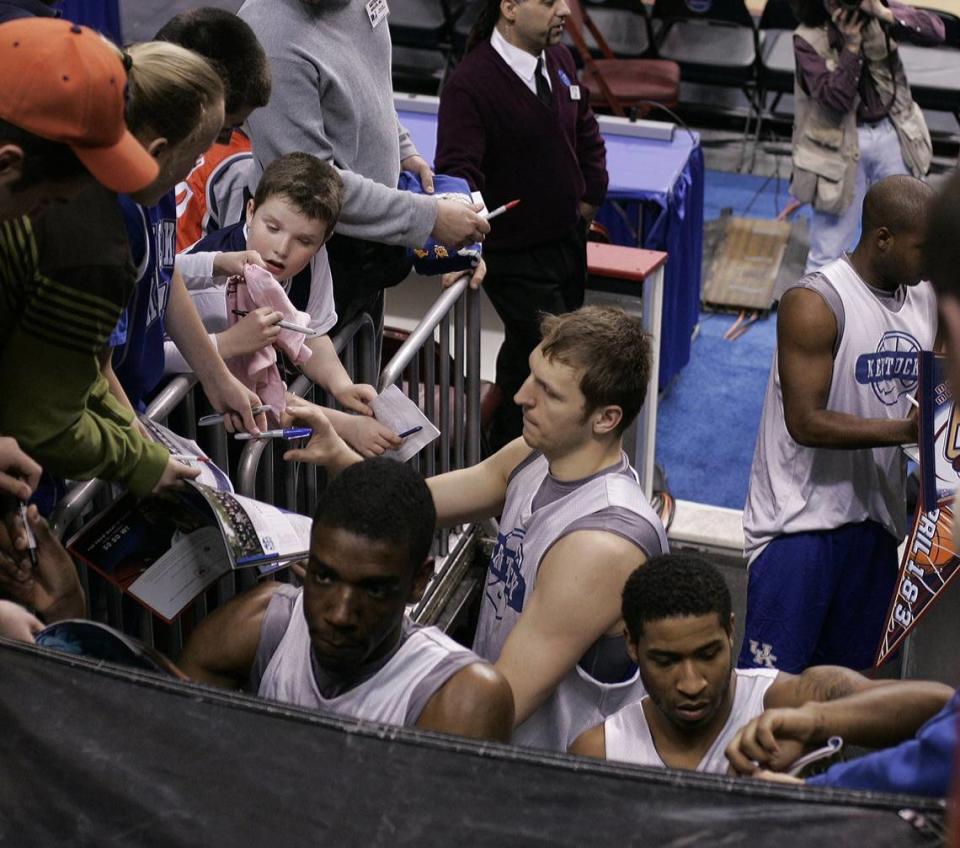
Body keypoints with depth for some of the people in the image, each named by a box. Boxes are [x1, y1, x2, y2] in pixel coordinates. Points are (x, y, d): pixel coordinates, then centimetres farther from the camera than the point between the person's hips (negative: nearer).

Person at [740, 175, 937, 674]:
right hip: (801, 517, -7)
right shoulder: (815, 304, -16)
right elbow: (806, 422, -21)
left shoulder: (927, 301, 7)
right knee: (771, 676, -3)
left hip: (875, 517, 7)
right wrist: (904, 430, -28)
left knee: (848, 677, 15)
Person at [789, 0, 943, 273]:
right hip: (842, 145, -3)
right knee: (828, 252, 1)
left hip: (891, 134, 4)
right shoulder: (808, 39, -13)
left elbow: (936, 30, -16)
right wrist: (851, 44, -27)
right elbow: (836, 98, -22)